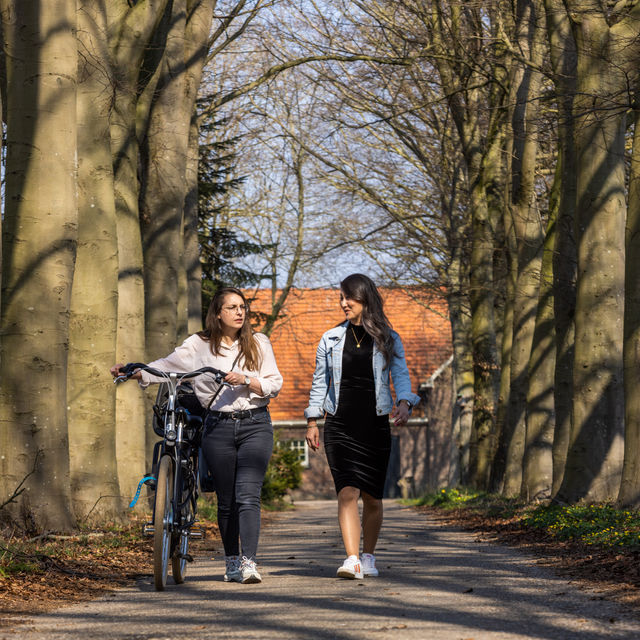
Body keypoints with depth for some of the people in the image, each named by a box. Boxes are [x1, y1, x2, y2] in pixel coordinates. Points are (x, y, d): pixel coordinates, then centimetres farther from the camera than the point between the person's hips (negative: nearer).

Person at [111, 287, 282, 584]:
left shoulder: (258, 343, 7)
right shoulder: (199, 345, 6)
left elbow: (274, 384, 3)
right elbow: (167, 365, -2)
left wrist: (246, 381, -15)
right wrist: (132, 370, -17)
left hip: (255, 425, -1)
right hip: (218, 428, 1)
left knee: (248, 495, -13)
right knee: (226, 500, 6)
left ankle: (249, 563, -19)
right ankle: (231, 562, 19)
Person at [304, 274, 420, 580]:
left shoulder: (388, 340, 6)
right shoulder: (331, 339, 9)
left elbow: (401, 376, -3)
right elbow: (319, 382, 14)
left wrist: (404, 404, -23)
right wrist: (312, 422, 9)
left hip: (375, 425, 0)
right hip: (340, 426, 0)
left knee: (372, 497, 6)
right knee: (347, 492, -15)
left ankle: (368, 557, 24)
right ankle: (351, 560, -23)